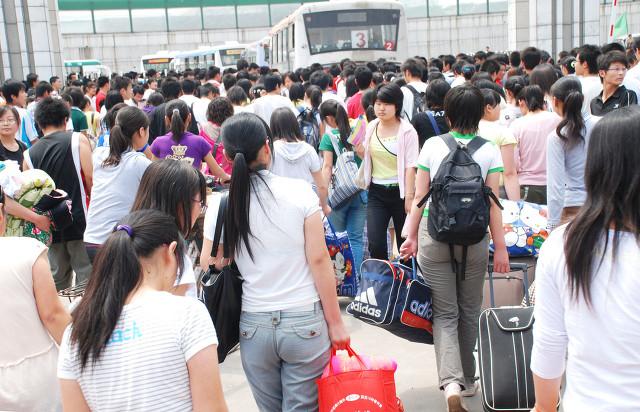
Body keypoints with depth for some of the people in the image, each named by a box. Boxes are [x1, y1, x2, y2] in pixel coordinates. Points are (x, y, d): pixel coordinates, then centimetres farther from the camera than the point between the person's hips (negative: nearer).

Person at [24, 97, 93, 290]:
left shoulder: (29, 154, 6)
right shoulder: (77, 140, -4)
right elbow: (90, 179, -12)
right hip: (79, 220, -4)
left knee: (58, 278, 13)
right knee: (86, 274, 2)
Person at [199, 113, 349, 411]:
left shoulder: (221, 205, -4)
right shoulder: (299, 192, -8)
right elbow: (319, 260, -7)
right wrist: (335, 322, -1)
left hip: (253, 326, 2)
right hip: (305, 321, -2)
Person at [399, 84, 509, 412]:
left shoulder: (432, 146, -1)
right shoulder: (489, 151, -3)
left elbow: (419, 196, 0)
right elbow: (492, 202, -5)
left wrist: (411, 236, 8)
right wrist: (500, 247, 0)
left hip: (434, 235, 0)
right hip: (474, 238, 0)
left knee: (444, 313, 5)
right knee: (469, 311, 16)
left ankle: (451, 381, -13)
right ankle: (467, 381, 29)